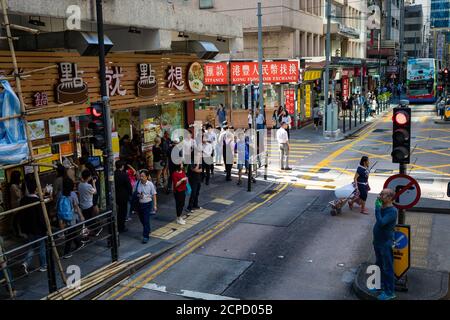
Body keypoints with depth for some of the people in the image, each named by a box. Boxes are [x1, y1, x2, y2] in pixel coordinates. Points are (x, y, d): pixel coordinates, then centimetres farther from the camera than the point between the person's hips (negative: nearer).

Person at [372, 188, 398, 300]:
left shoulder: (392, 211, -22)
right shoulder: (381, 208, 4)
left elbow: (381, 223, -34)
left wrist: (377, 209, -27)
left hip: (386, 244, -8)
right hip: (378, 242, 9)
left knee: (387, 268, 2)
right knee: (379, 265, 22)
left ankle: (390, 292, 14)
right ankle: (382, 284, 40)